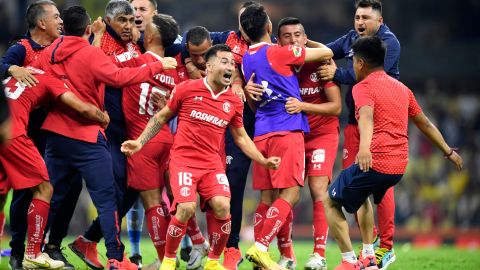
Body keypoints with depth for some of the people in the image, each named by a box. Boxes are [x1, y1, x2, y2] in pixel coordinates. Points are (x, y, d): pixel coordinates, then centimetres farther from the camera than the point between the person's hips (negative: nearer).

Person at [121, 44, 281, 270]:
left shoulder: (234, 102, 5)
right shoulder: (187, 89, -5)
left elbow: (241, 137, 17)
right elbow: (161, 118, 8)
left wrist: (264, 161, 8)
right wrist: (140, 142, 1)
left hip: (212, 164, 3)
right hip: (183, 160, -3)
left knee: (222, 206, -19)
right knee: (186, 208, -22)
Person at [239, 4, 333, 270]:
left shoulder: (246, 60, 11)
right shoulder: (279, 53, -7)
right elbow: (327, 53, 3)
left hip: (261, 133, 7)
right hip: (287, 130, -7)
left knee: (267, 196, 8)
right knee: (290, 193, -6)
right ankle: (260, 248, -16)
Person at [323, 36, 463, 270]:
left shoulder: (363, 87, -4)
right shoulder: (401, 88, 18)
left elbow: (366, 116, -25)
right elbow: (424, 123, 26)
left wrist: (364, 147, -44)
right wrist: (449, 152, 38)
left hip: (373, 162, -8)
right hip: (400, 166, 8)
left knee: (330, 202, 11)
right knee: (363, 196, 36)